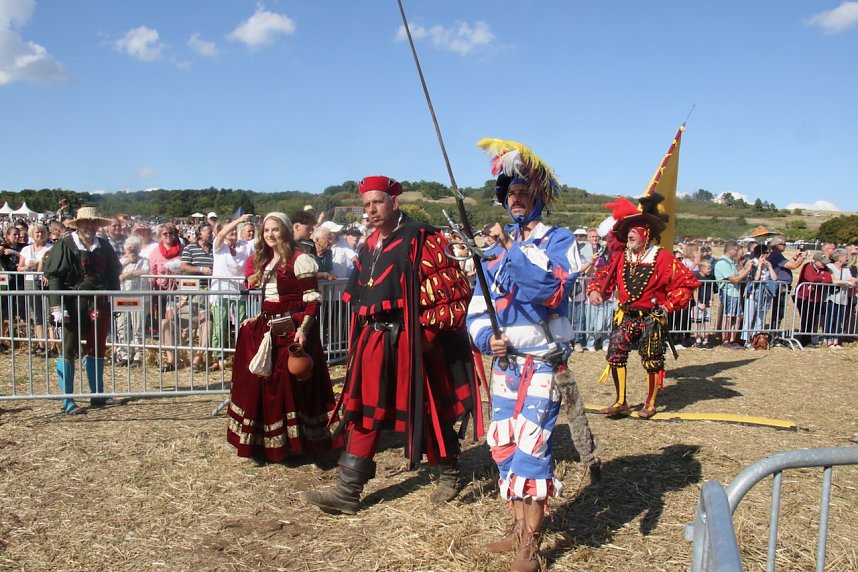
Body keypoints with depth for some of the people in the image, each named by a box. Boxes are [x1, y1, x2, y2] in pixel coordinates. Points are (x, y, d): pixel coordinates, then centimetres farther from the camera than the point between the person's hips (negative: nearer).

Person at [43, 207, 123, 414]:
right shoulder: (65, 245, -4)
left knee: (98, 348, 12)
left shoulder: (104, 246, 10)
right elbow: (54, 276, -8)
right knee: (69, 350, 0)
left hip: (100, 303, 5)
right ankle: (67, 401, 6)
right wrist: (58, 307, -16)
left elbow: (114, 275, 15)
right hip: (73, 303, -5)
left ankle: (97, 395, 23)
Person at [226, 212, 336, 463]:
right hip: (267, 329, 8)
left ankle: (293, 442, 6)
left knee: (289, 384, -6)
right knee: (260, 382, 10)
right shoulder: (265, 260, 17)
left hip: (291, 329, -8)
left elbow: (312, 299, -14)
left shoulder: (299, 259, -9)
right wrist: (258, 320, 15)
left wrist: (303, 329, -24)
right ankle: (262, 443, 22)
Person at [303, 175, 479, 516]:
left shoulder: (421, 239, -12)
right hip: (373, 342, 7)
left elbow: (453, 288, -15)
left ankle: (450, 475, 30)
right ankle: (348, 491, 15)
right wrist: (364, 335, 18)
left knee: (427, 411, 7)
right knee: (363, 413, 7)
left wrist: (427, 331, -17)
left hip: (409, 343, -7)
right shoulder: (369, 247, 13)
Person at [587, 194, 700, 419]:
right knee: (615, 355, -4)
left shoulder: (663, 259, -11)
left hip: (652, 319, -4)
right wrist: (594, 290, -14)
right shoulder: (621, 257, 3)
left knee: (652, 361, 6)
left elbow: (687, 282, -8)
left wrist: (669, 305, -12)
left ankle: (650, 404, 24)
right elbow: (605, 276, 7)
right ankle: (621, 402, 10)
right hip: (625, 316, 4)